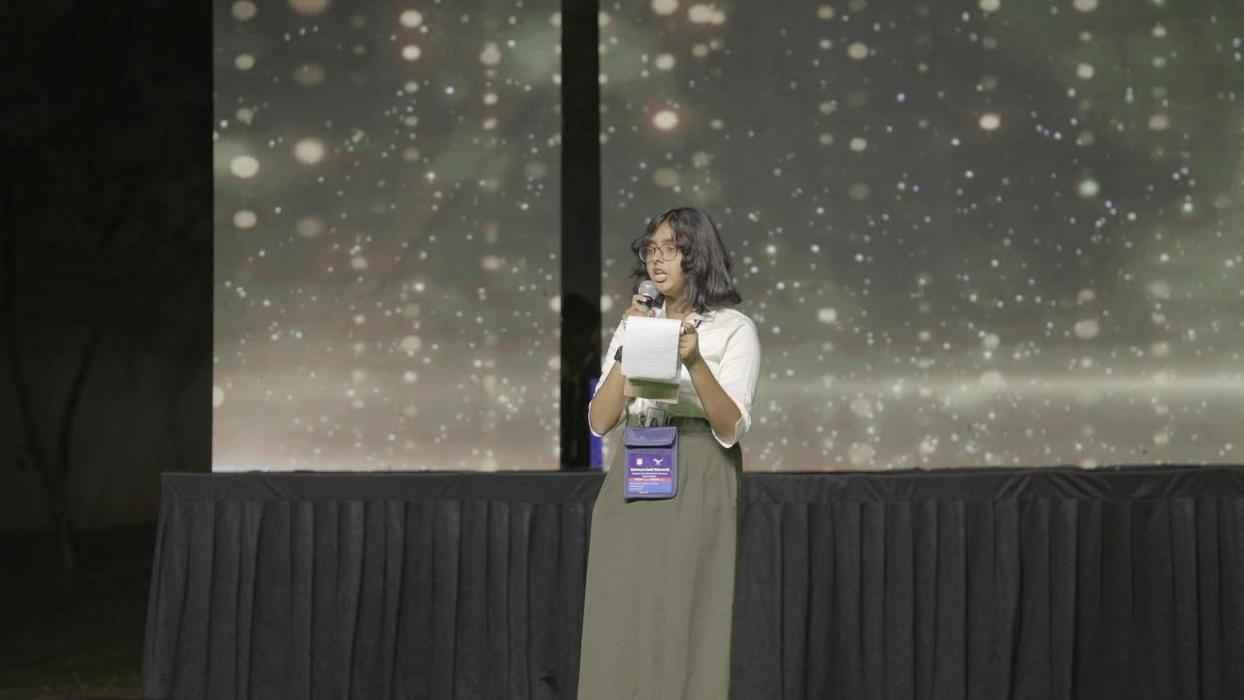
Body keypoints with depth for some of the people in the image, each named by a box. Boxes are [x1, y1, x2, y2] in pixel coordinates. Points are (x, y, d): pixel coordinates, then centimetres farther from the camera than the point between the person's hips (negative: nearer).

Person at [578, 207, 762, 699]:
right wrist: (629, 348, -8)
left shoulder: (734, 329, 0)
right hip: (631, 488, 4)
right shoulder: (632, 326, 13)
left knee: (688, 634, -5)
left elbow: (730, 429, -10)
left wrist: (695, 361, -23)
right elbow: (600, 422, 3)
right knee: (625, 635, 1)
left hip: (697, 490, -4)